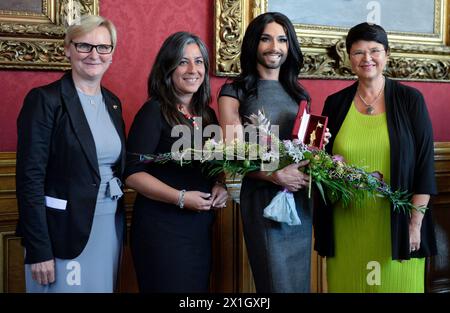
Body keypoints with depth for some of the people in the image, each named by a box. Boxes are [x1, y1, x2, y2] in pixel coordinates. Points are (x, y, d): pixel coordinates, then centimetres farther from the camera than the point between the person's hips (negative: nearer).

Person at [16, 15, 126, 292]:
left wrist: (119, 222, 8)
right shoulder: (44, 100, -10)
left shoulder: (113, 102, 10)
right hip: (62, 230, -6)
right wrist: (38, 251, -17)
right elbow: (30, 178, -14)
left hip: (110, 226, 6)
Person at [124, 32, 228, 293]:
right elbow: (133, 173, -15)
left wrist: (219, 186, 0)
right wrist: (181, 197, -20)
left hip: (201, 227, 7)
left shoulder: (207, 114, 10)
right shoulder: (154, 112, -10)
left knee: (199, 286, 15)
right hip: (162, 228, -7)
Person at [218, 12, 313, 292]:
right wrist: (276, 175, -21)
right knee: (277, 280, 0)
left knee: (299, 278, 12)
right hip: (263, 198, -5)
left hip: (300, 198, 5)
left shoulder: (298, 94, 14)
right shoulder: (235, 92, -1)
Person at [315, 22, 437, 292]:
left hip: (395, 223, -2)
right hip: (346, 223, 2)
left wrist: (416, 222, -8)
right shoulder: (335, 103, 5)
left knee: (396, 283, 7)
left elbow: (424, 163, -4)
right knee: (348, 283, 10)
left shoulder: (410, 99, -2)